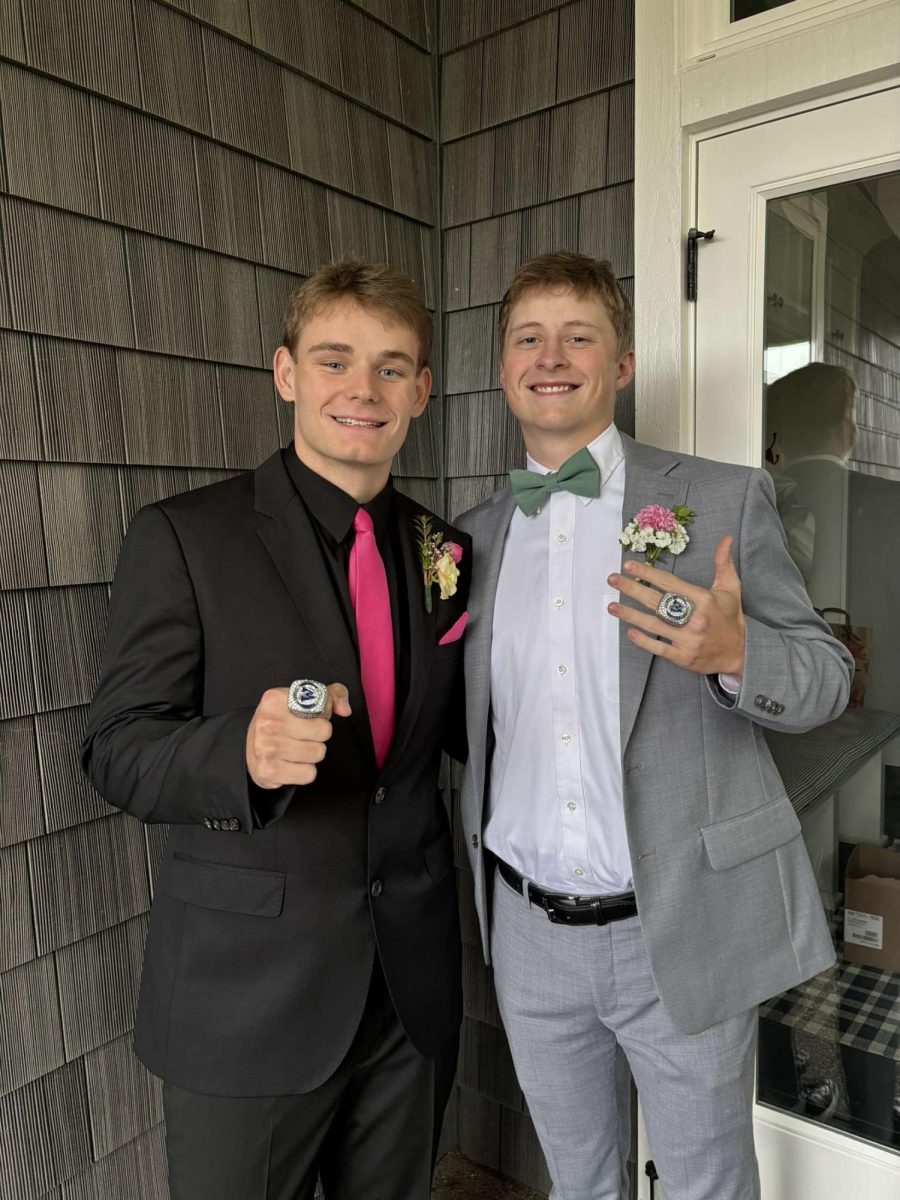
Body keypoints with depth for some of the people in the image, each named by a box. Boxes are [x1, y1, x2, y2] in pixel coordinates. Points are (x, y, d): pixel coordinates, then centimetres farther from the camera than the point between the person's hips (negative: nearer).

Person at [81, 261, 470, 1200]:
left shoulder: (445, 552, 3)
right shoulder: (182, 538, -11)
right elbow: (119, 753, -12)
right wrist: (244, 751, -30)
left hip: (412, 985, 5)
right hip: (247, 995, -4)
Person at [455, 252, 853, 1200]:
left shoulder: (724, 500, -7)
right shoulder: (475, 535, 4)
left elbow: (826, 677, -6)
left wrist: (734, 652, -26)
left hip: (683, 931, -3)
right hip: (529, 935, 4)